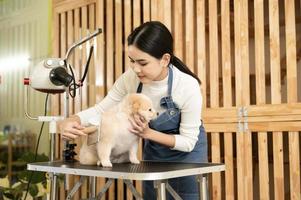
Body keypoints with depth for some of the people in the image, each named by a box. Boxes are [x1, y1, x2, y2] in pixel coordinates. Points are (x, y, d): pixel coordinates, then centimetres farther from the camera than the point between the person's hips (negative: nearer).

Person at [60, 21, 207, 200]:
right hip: (153, 151, 4)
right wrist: (72, 121, -32)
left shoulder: (188, 86, -31)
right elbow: (101, 110, -13)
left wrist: (149, 133, -34)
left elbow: (188, 142, -23)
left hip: (187, 152, -3)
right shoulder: (131, 78, -22)